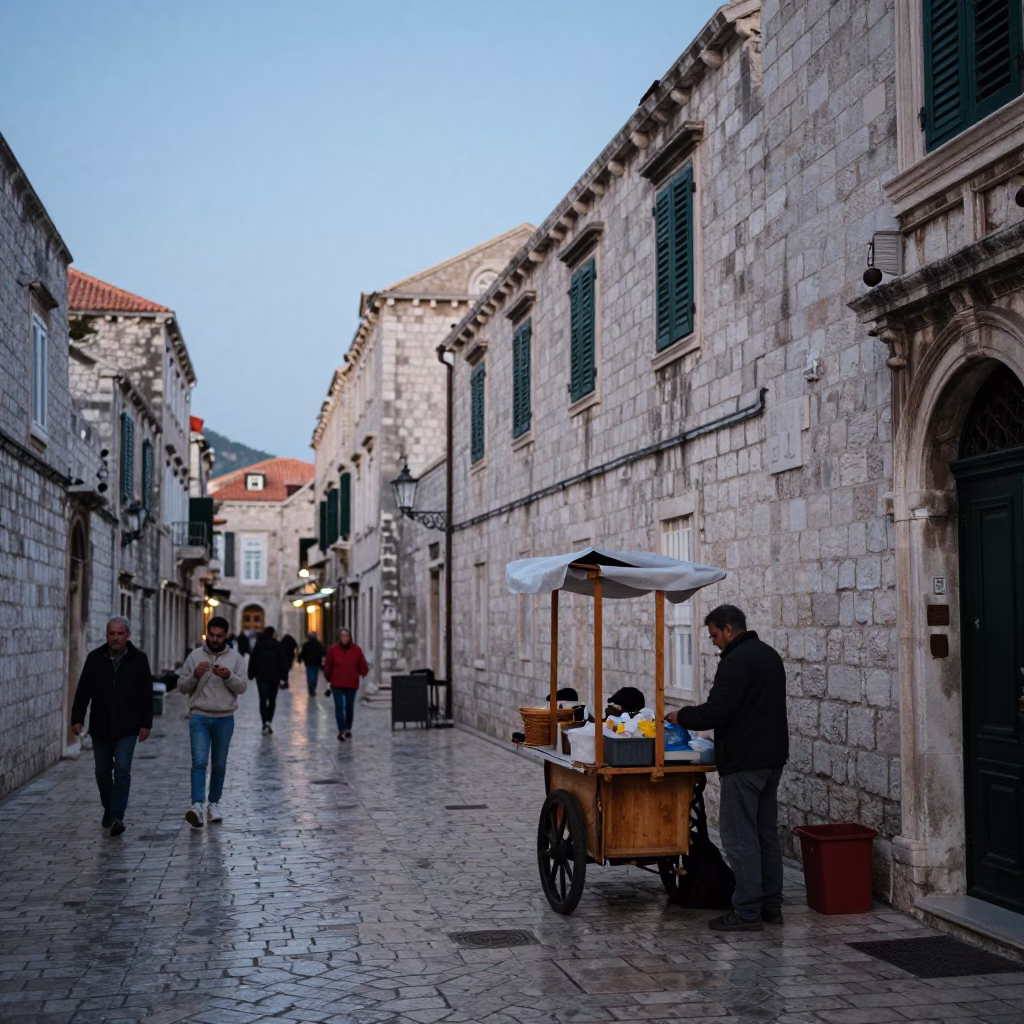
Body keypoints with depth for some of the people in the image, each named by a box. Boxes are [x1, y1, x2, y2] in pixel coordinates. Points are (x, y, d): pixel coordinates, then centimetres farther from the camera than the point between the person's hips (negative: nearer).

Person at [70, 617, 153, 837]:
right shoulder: (95, 658, 1)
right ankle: (108, 810, 29)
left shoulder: (138, 660, -2)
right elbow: (83, 691, 1)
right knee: (102, 773, 11)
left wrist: (146, 724, -4)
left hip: (127, 728, -2)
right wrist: (77, 718, -6)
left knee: (122, 771, -12)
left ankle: (117, 816, -12)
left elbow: (146, 695, 0)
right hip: (100, 728, 2)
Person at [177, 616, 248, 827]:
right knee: (199, 762, -13)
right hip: (199, 716, -1)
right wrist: (195, 676, -17)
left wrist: (228, 676, -23)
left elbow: (242, 687, -4)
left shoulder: (235, 657, 3)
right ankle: (197, 806, -22)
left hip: (225, 718, 1)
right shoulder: (195, 656, 2)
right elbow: (182, 687, 2)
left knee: (219, 764, 10)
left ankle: (214, 804, 23)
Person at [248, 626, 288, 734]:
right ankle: (268, 721, 5)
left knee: (263, 700, -1)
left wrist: (251, 674, 6)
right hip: (275, 676, 1)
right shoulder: (278, 645, -2)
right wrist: (283, 675, 2)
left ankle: (265, 722, -16)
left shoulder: (258, 644, -2)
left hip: (261, 676, 0)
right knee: (272, 700, 13)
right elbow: (283, 661, -4)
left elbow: (253, 660, -1)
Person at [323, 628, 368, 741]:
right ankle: (341, 731, -11)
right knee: (339, 707, -10)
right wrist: (329, 679, 7)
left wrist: (364, 673, -5)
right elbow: (328, 667, 4)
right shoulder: (333, 650, -4)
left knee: (350, 707, 12)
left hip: (352, 684, 1)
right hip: (337, 685, -1)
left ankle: (348, 729, 28)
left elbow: (362, 665, 5)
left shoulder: (356, 650, -2)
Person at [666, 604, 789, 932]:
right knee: (766, 831, 14)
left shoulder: (736, 661, -17)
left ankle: (747, 912, -3)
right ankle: (771, 905, 18)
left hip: (744, 761, -10)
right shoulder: (769, 655, 15)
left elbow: (714, 713, -21)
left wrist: (681, 716, -3)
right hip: (772, 756, 10)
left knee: (739, 835, -5)